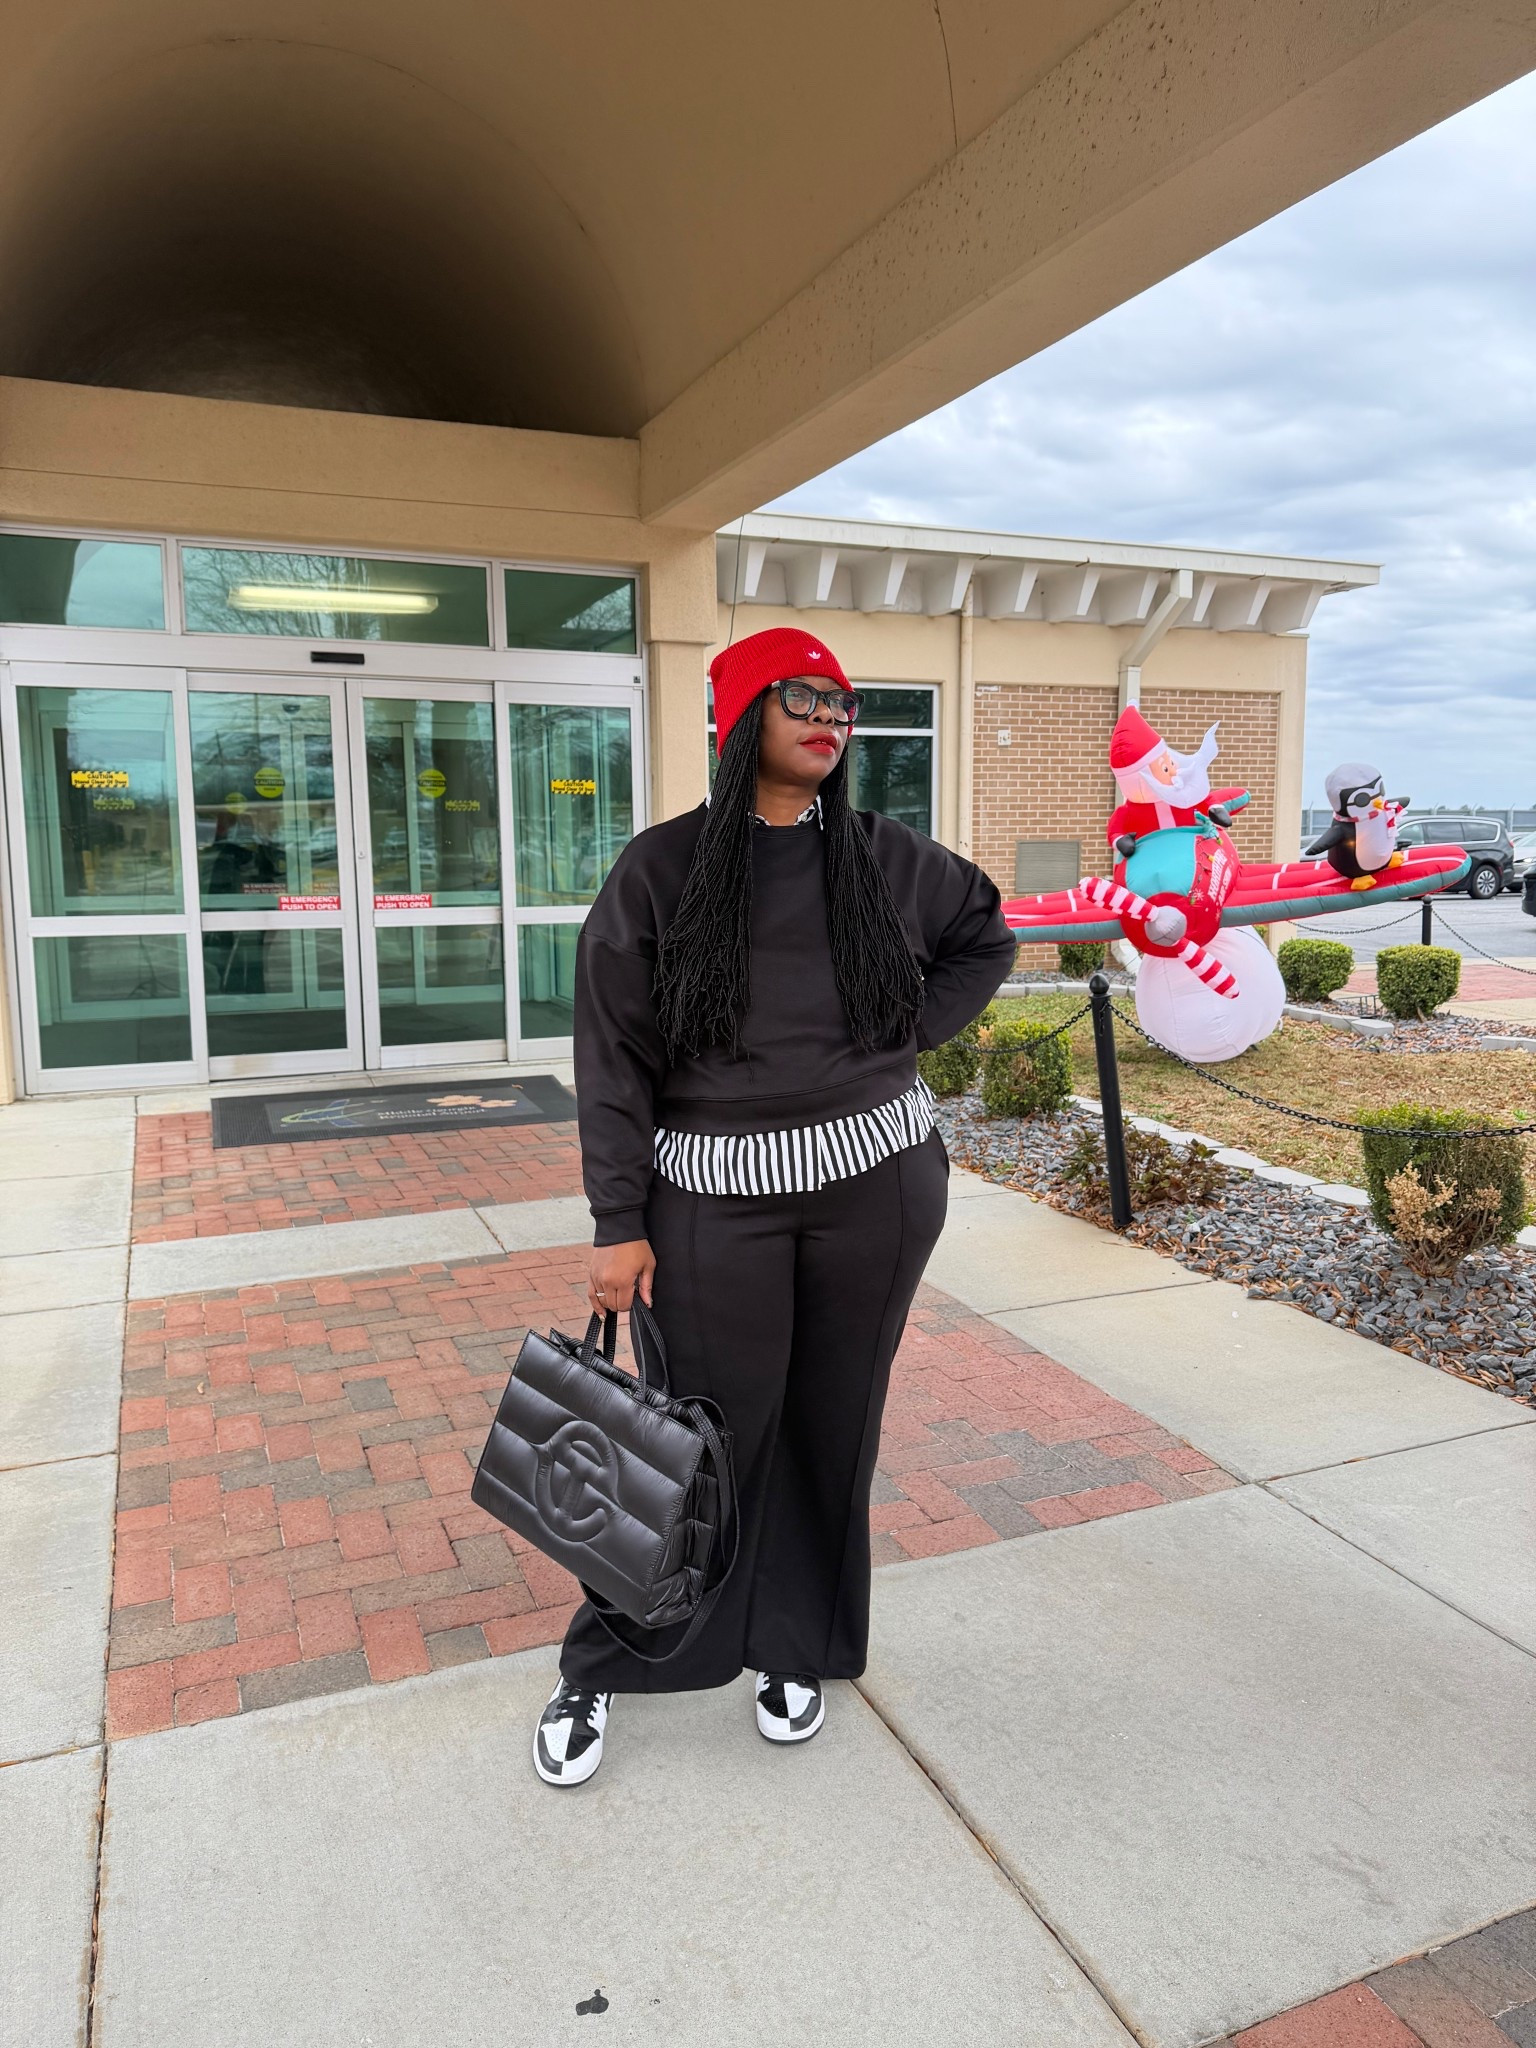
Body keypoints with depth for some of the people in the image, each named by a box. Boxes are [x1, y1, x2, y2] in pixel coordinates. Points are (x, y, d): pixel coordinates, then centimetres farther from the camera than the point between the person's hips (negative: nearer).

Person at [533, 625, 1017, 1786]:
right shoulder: (661, 871, -5)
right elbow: (614, 1057, -5)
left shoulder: (884, 858, 3)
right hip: (715, 1195, -3)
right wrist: (619, 1224, -8)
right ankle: (602, 1671, 28)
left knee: (834, 1429, 13)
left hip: (876, 1179, 3)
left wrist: (909, 1035, 5)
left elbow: (985, 938, 21)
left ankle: (799, 1650, 36)